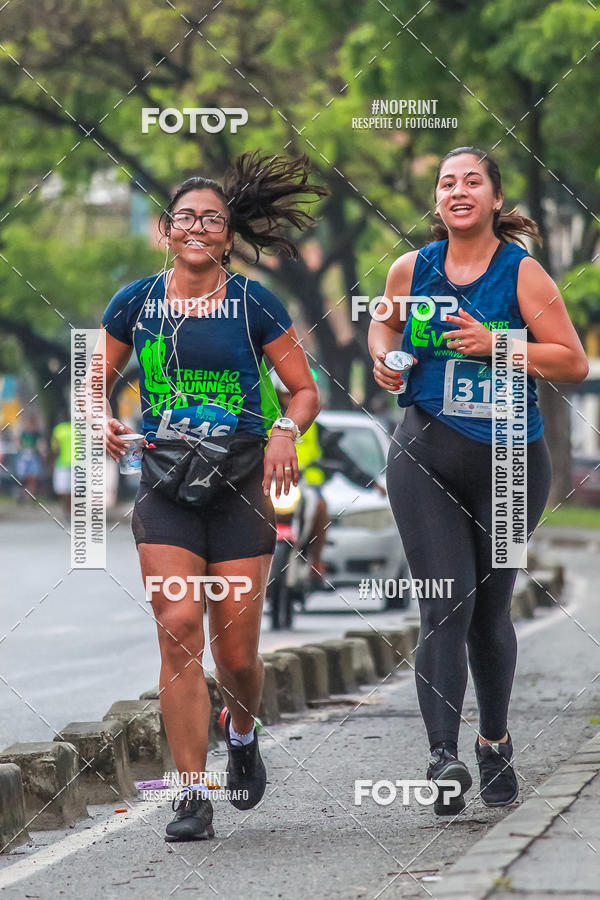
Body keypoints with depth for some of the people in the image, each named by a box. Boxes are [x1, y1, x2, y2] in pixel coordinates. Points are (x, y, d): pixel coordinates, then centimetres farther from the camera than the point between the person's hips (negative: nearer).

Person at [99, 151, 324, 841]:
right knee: (178, 628, -15)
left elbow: (305, 390, 6)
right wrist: (102, 421, -7)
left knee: (236, 650, 0)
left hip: (240, 487, -1)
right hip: (165, 487, 1)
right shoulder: (136, 303, 5)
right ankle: (192, 795, -10)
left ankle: (242, 732, 36)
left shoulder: (254, 304, 1)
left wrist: (286, 431, -15)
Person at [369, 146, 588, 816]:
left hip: (511, 462, 0)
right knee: (447, 604, -14)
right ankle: (443, 757, -21)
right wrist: (384, 358, 3)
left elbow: (574, 362, -6)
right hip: (426, 459, 1)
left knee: (490, 609, 11)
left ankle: (495, 743, 32)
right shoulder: (412, 270, 5)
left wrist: (496, 344, -16)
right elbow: (384, 324, 26)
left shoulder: (523, 274, -4)